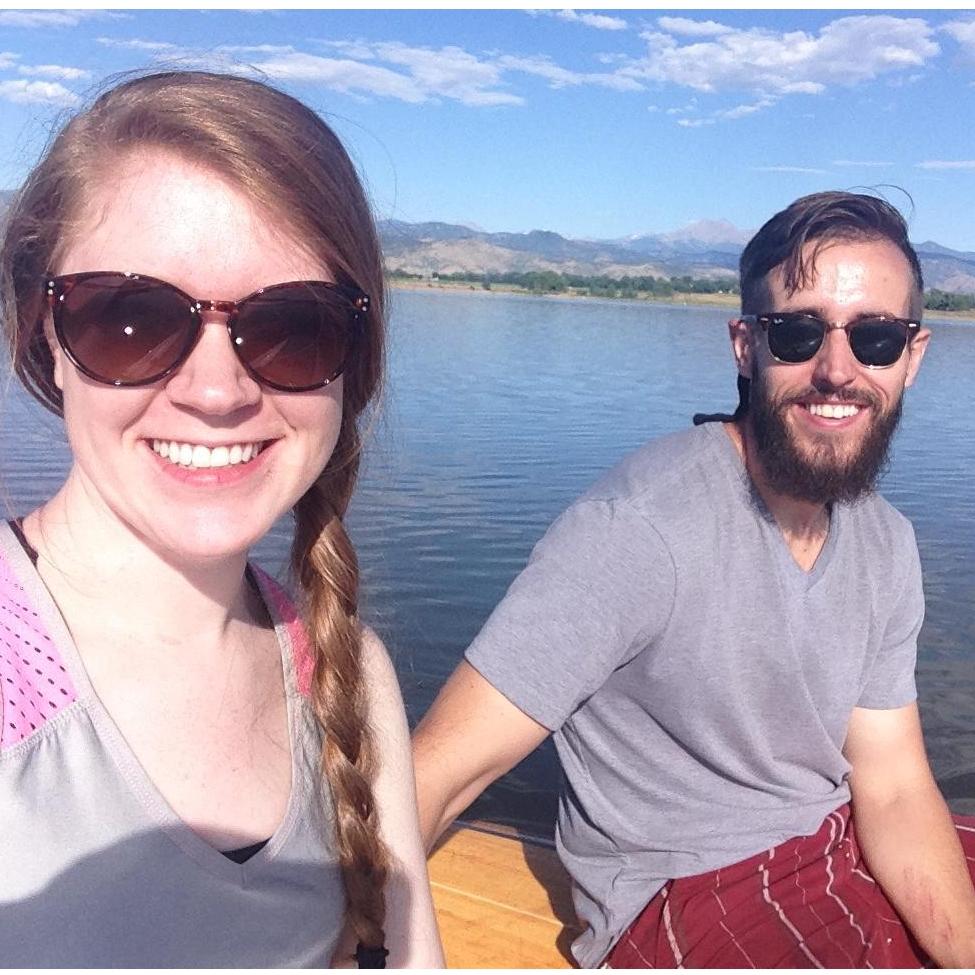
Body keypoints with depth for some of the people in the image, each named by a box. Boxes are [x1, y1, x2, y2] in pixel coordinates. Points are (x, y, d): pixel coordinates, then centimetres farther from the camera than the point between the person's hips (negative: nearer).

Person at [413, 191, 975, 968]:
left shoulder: (886, 544, -1)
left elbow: (893, 788, -2)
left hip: (839, 845, 7)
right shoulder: (640, 526, -26)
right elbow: (434, 778, -28)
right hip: (685, 895, -7)